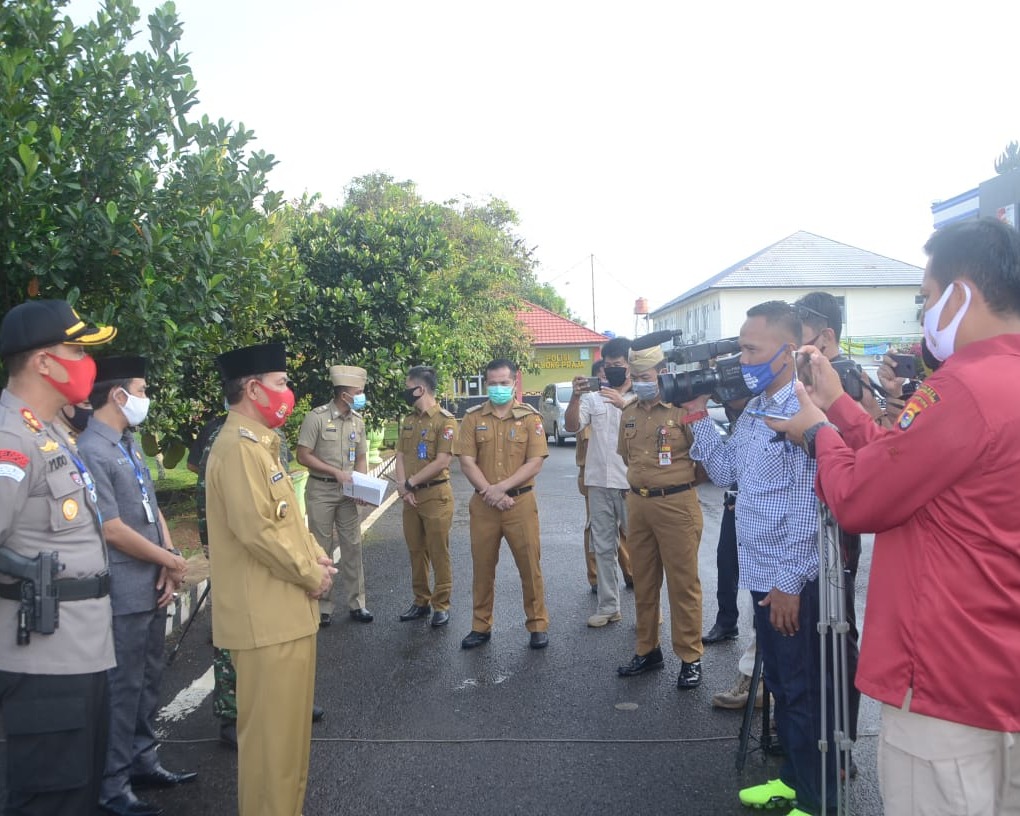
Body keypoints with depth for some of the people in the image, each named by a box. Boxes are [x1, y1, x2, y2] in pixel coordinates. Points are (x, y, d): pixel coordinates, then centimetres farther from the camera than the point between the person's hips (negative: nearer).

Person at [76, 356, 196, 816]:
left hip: (153, 586, 9)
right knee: (122, 688, 4)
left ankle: (143, 763, 34)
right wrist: (172, 562, -11)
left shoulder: (129, 445, 10)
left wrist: (169, 559, -2)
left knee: (148, 681, 19)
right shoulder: (92, 451, -18)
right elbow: (112, 529, -21)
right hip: (124, 595, -9)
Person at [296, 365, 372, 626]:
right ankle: (322, 606, 14)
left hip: (347, 492, 5)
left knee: (352, 546, 6)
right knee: (321, 549, 4)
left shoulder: (357, 422, 5)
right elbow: (303, 456, -13)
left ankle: (356, 603, 16)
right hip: (320, 491, -5)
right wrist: (336, 472, -16)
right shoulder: (316, 417, -12)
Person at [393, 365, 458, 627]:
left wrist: (410, 483, -14)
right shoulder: (408, 420, 12)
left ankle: (441, 605, 10)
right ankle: (421, 601, 25)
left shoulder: (444, 420, -11)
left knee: (438, 553, 0)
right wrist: (402, 486, -7)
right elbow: (400, 456, 10)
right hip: (411, 496, 7)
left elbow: (442, 461, -18)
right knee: (416, 551, 13)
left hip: (436, 495, -7)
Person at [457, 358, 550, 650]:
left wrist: (502, 487, -16)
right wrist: (489, 491, -14)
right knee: (482, 567, 10)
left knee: (530, 565, 3)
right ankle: (481, 626, 23)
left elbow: (535, 463, -8)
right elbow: (467, 461, -2)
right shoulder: (472, 418, 4)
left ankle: (538, 625, 17)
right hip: (483, 504, 2)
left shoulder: (530, 417, -1)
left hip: (521, 502, -2)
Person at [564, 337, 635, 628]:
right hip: (598, 483, 4)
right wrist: (575, 396, -20)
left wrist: (624, 404, -27)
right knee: (603, 548, 9)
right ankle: (608, 606, 18)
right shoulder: (593, 398, 8)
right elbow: (571, 426, -5)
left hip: (630, 484, -3)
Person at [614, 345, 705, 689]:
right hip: (637, 503, 6)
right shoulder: (628, 412, 10)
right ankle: (647, 650, 28)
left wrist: (678, 480, 1)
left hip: (676, 503, -6)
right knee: (643, 581, 15)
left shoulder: (685, 407, -10)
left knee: (683, 583, 1)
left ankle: (690, 657, 14)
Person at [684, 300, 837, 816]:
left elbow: (808, 502, -22)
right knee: (781, 684, 21)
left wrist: (790, 581, -20)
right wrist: (699, 416, 6)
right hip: (763, 574, 9)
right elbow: (726, 472, 13)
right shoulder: (752, 410, 10)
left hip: (793, 581, -9)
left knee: (804, 692, 6)